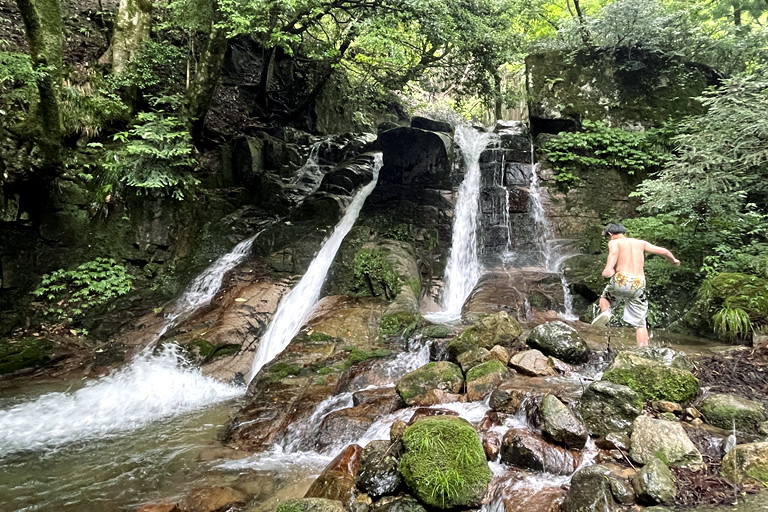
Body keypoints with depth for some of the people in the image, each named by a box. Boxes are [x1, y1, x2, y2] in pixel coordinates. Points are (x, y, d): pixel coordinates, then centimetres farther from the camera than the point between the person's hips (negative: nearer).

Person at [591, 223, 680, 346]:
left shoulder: (614, 242, 9)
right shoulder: (641, 243, 22)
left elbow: (614, 251, -15)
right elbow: (663, 251, 24)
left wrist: (608, 267, -32)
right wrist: (674, 260, 45)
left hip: (621, 280, -3)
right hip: (639, 284, 3)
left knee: (605, 297, 29)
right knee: (640, 324, 9)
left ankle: (605, 312, -1)